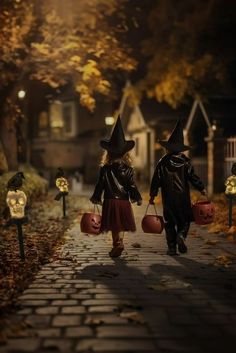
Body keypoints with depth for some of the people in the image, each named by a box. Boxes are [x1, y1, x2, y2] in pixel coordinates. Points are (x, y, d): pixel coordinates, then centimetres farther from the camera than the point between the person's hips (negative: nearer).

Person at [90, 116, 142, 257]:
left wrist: (96, 198, 11)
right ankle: (118, 243, 8)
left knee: (114, 226, 4)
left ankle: (118, 244, -8)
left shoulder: (105, 169, -4)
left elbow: (100, 185, 0)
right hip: (124, 201, 1)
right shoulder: (128, 169, -2)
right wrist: (137, 198, 10)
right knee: (120, 226, 11)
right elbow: (132, 186, -1)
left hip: (110, 201, -1)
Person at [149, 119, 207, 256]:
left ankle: (172, 247, 7)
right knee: (185, 219, 12)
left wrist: (153, 195, 7)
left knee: (170, 222, 8)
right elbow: (193, 177, -5)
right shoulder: (185, 162, -3)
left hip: (168, 198, 1)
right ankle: (181, 235, -16)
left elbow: (156, 180, 1)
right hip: (183, 197, -1)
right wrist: (202, 188, 4)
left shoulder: (162, 162, 0)